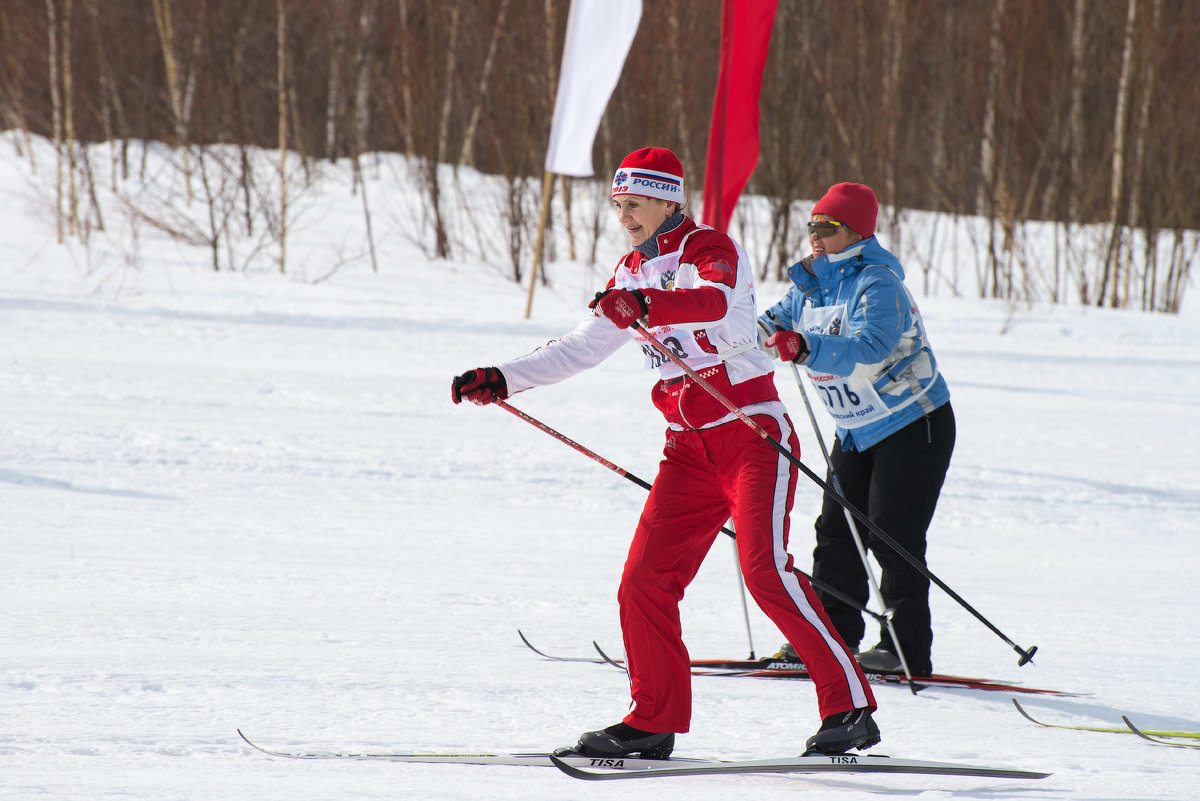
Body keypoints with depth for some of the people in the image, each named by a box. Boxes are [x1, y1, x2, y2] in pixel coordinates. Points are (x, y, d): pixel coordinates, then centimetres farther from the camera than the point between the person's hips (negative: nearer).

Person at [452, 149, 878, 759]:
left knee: (766, 570, -21)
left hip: (752, 433, -7)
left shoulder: (710, 250, -10)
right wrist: (502, 380, 11)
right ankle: (655, 719, 8)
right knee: (644, 582, -3)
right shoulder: (631, 274, 14)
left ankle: (850, 705, -18)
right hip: (689, 449, 7)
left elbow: (718, 303, -33)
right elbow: (581, 348, 21)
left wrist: (646, 306, -50)